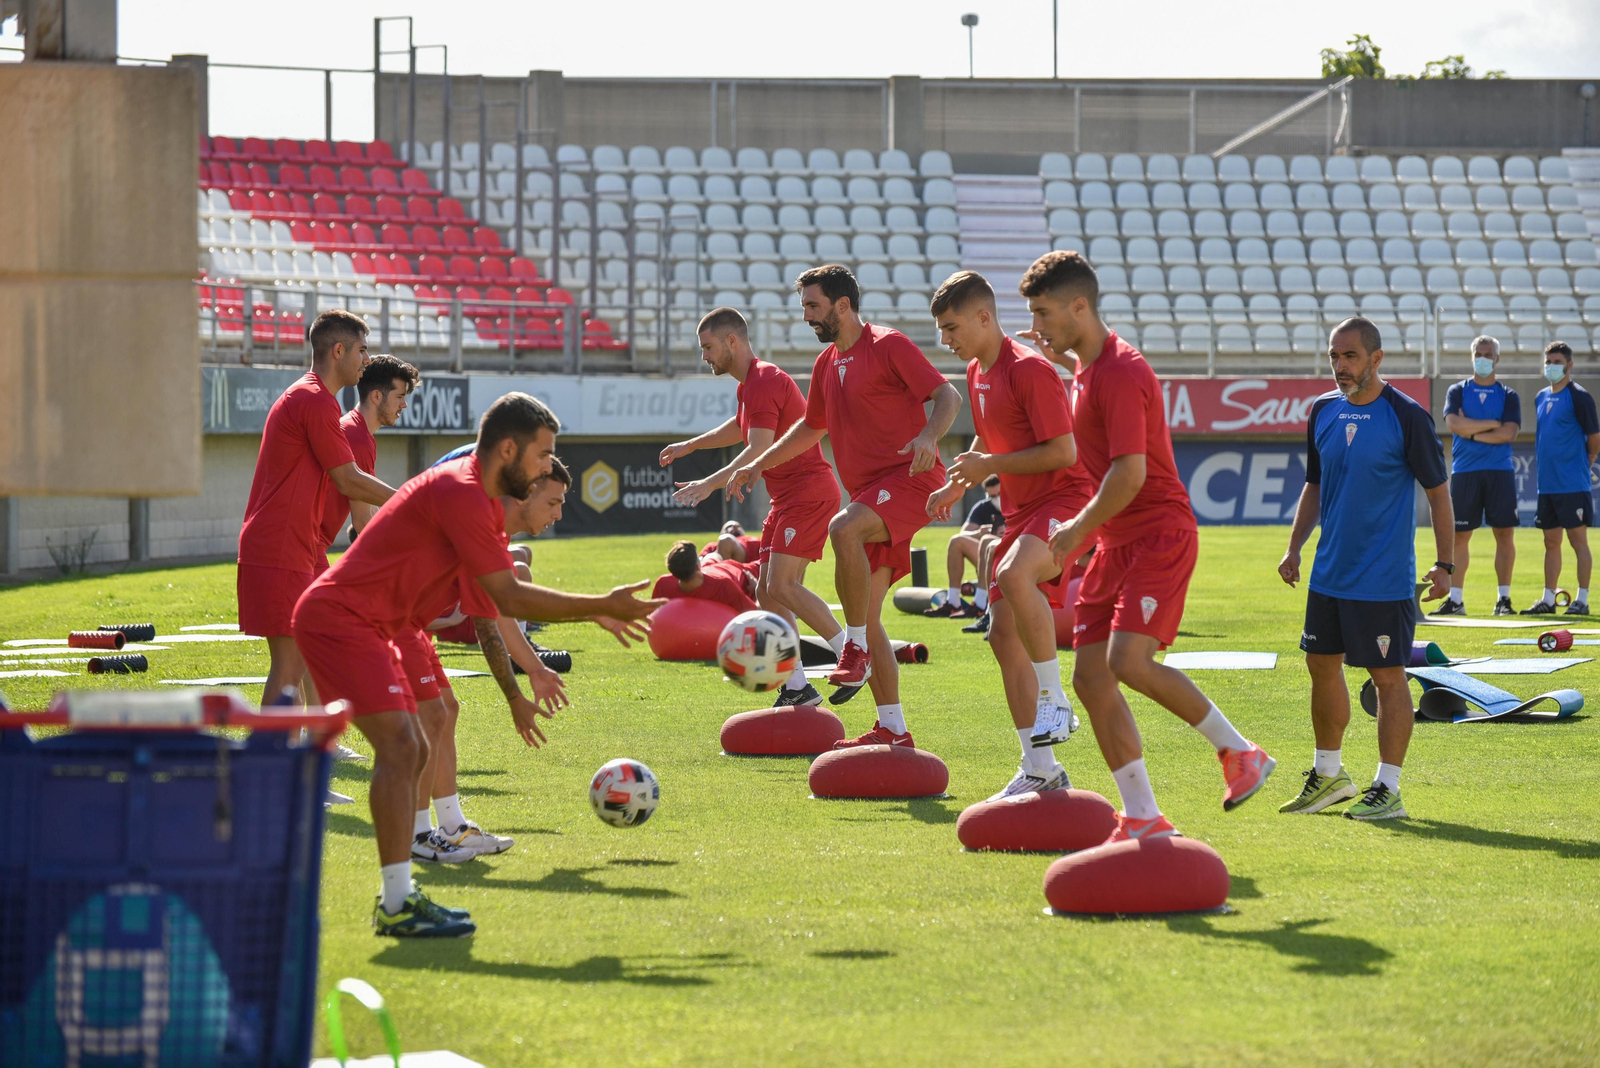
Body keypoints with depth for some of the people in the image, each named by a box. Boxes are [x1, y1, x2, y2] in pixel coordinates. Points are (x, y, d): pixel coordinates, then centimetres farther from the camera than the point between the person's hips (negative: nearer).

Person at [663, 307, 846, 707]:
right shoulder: (749, 384, 17)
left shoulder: (764, 382, -16)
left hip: (809, 493, -11)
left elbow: (760, 451, -26)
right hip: (787, 498, 11)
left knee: (782, 585, -21)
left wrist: (711, 483, -31)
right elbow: (739, 428, 39)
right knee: (766, 593, 5)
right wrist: (690, 445, 38)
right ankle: (796, 688, 5)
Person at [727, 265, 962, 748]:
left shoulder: (889, 346, -7)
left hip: (910, 478, -9)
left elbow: (948, 395, -14)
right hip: (868, 494, 9)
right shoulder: (828, 363, 17)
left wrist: (929, 435, -33)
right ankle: (892, 729, 9)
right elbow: (811, 427, 33)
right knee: (866, 614, 4)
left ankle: (856, 650, -25)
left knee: (843, 528, -36)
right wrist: (758, 465, 27)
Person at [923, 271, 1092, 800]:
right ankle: (1039, 770, 13)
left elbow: (1063, 451, -21)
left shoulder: (1029, 370, -16)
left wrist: (989, 466, -17)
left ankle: (1055, 700, -22)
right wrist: (958, 485, 14)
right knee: (1004, 633, 5)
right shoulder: (977, 373, 13)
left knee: (1014, 576, -38)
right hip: (1020, 509, 10)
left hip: (1061, 500, -10)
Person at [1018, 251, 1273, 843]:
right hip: (1118, 543, 10)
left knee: (1129, 660, -24)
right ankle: (1142, 819, 4)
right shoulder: (1089, 369, 14)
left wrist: (1081, 528, -14)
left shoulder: (1120, 374, -17)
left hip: (1160, 535, -10)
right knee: (1090, 674, 1)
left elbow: (1130, 473, -23)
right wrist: (1063, 355, 36)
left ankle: (1239, 750, -5)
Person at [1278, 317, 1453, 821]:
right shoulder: (1323, 412, 7)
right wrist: (1294, 547, 12)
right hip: (1329, 572, 7)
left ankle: (1387, 790, 3)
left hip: (1385, 579, -7)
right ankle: (1328, 775, 27)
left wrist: (1444, 564, -9)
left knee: (1388, 675, -3)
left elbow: (1438, 492, -6)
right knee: (1322, 665, 13)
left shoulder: (1407, 417, -10)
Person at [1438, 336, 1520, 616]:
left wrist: (1471, 431, -8)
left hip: (1500, 472, 0)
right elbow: (1454, 423, -9)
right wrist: (1492, 424, -7)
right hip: (1465, 473, 0)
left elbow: (1509, 433, -7)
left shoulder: (1508, 395, 8)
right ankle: (1455, 599, 4)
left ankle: (1503, 598, 4)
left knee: (1504, 534, -2)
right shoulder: (1457, 391, 9)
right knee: (1459, 536, -1)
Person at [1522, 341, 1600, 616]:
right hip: (1547, 484, 7)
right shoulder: (1541, 398, 13)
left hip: (1573, 485, -7)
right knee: (1551, 542, 11)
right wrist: (1543, 465, 13)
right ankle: (1547, 600, 16)